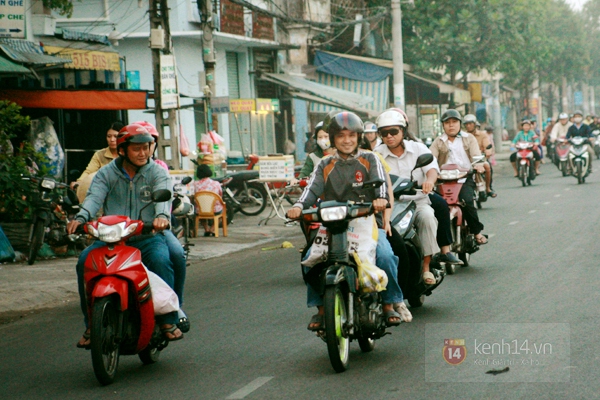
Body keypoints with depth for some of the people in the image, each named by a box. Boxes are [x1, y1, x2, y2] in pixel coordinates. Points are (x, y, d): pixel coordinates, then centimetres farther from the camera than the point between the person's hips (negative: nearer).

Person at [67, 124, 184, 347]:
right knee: (85, 261, -23)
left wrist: (162, 215, -38)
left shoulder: (156, 172, 7)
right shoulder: (106, 174, 10)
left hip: (147, 237, -1)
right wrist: (81, 217, -31)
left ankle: (168, 320, -20)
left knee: (161, 260, -32)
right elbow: (94, 197, -7)